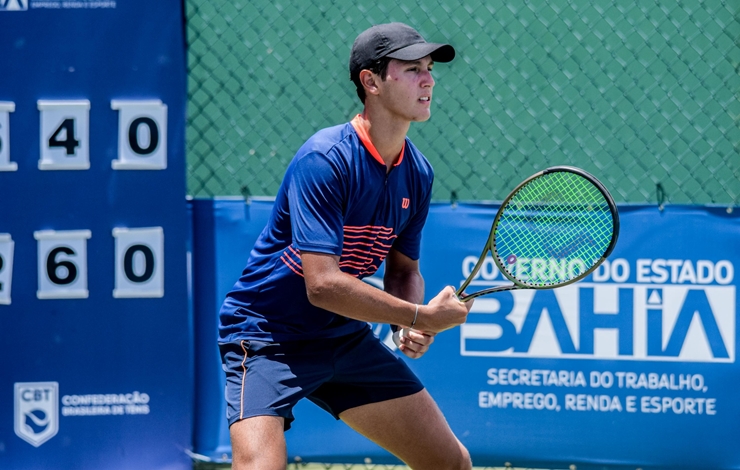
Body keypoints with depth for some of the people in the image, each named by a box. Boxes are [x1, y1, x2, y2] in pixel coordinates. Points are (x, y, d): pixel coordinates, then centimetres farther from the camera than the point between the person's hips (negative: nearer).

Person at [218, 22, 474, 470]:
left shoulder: (417, 173, 1)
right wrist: (420, 316, -24)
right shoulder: (324, 160, -24)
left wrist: (414, 327, -9)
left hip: (346, 338, 8)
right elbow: (323, 285, -30)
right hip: (269, 340, -8)